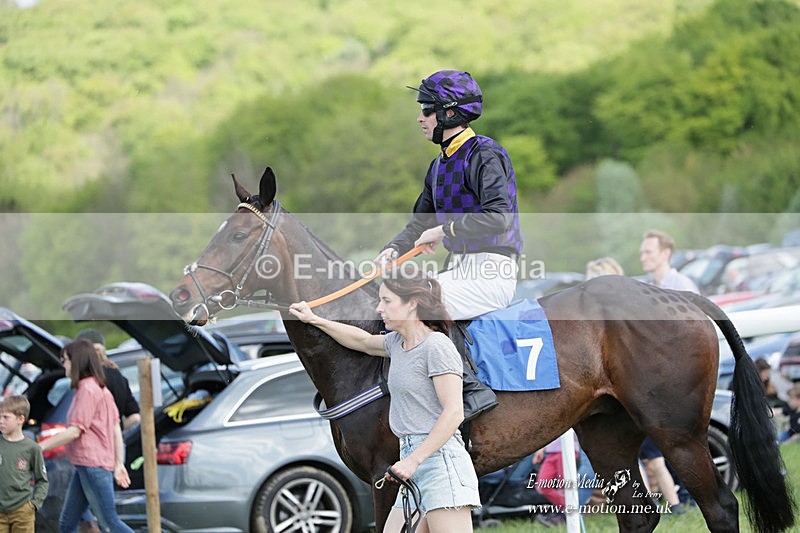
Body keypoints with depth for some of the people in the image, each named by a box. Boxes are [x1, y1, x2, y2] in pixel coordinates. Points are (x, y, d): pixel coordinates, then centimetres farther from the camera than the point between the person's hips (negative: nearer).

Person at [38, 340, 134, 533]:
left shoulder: (87, 390, -14)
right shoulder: (101, 389, 16)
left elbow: (75, 431, -18)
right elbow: (116, 429, 16)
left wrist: (41, 446, -14)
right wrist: (119, 464, 17)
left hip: (92, 465, -10)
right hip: (84, 467, 10)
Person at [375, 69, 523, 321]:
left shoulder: (484, 155, -12)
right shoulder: (440, 164, 16)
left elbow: (499, 217, -26)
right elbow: (419, 224, 20)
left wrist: (444, 230, -20)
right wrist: (394, 249, -1)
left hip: (491, 272, -9)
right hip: (458, 270, 9)